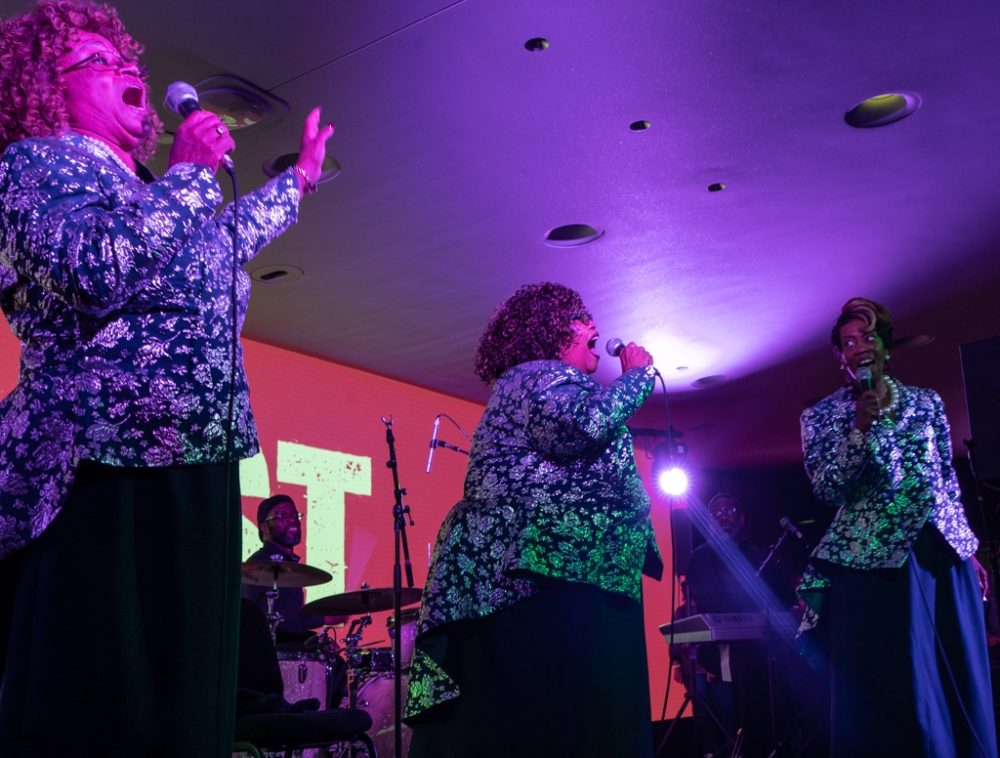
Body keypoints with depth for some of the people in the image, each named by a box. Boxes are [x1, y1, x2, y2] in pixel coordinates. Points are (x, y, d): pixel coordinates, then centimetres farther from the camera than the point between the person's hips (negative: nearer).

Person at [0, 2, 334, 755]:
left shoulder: (143, 191, 25)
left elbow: (223, 240, 44)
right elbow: (96, 272, -20)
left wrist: (299, 178, 50)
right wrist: (190, 173, -11)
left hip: (193, 464, 9)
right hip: (101, 471, -9)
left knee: (183, 696, 8)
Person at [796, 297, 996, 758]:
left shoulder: (926, 402, 12)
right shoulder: (822, 416, 4)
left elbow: (949, 478, 16)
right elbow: (826, 489, -7)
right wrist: (861, 428, -16)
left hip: (942, 552, 3)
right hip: (872, 557, -3)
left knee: (960, 678, 6)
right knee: (890, 684, -2)